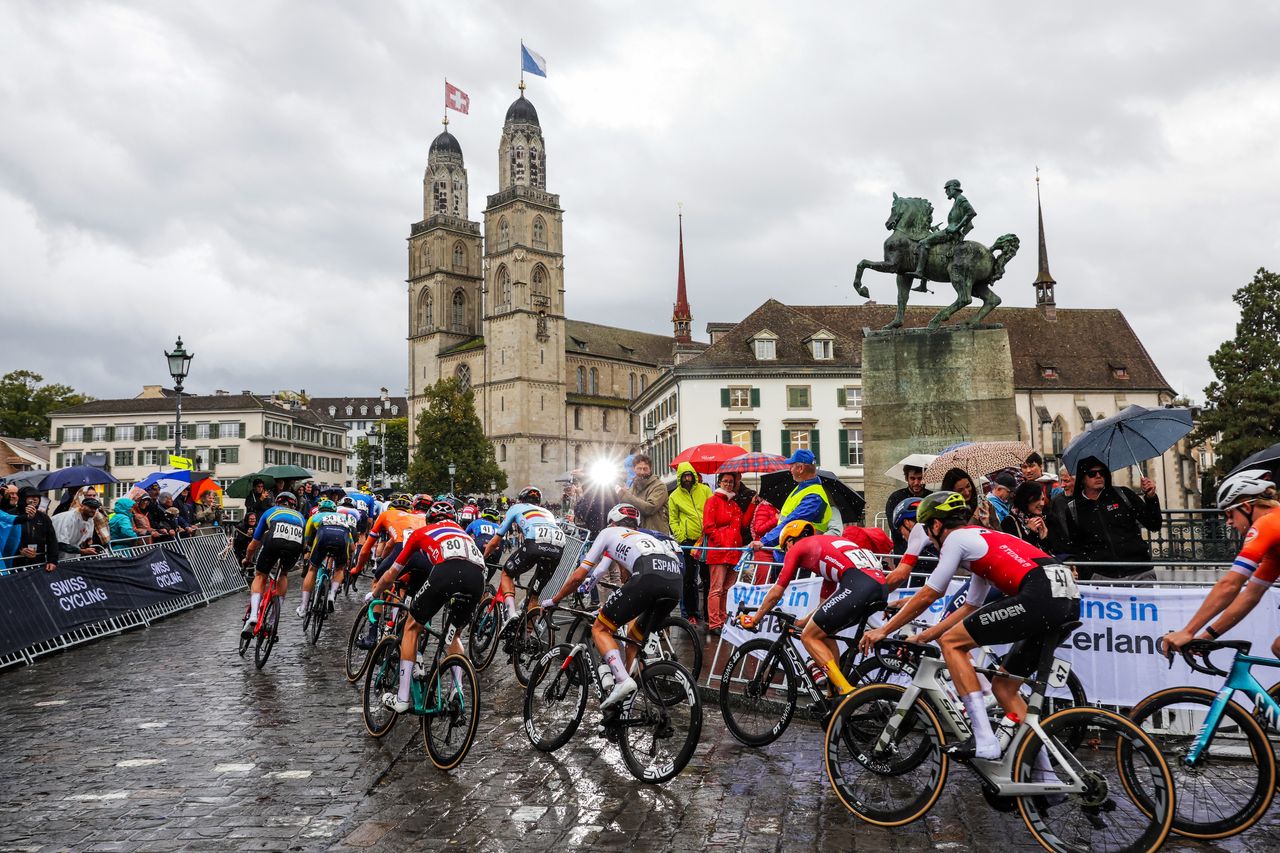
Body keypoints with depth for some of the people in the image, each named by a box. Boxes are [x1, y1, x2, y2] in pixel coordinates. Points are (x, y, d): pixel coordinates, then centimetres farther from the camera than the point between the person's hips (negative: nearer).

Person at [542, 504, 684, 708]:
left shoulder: (609, 533, 28)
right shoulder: (646, 537, 43)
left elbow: (578, 576, 27)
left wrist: (553, 600, 41)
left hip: (648, 578, -6)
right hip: (676, 582, 6)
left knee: (599, 629, 8)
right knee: (634, 638, 25)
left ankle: (622, 680, -12)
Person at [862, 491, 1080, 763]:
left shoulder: (957, 538, 4)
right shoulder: (982, 540, 31)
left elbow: (926, 596, 5)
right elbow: (969, 608, 34)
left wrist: (883, 631, 14)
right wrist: (924, 636, 34)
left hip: (1038, 596, -9)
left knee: (951, 642, -1)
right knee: (1003, 685, 18)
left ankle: (984, 740, -7)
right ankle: (1045, 773, 19)